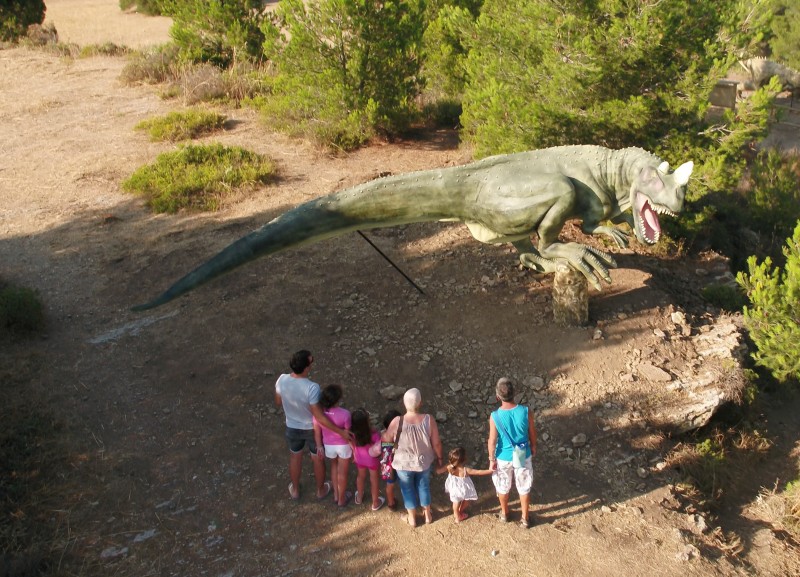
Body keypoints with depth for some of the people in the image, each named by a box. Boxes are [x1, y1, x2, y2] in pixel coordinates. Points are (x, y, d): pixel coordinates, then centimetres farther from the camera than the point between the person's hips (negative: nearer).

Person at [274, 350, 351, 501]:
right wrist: (341, 431, -26)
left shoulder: (282, 380, -23)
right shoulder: (312, 388, -37)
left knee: (295, 457, 29)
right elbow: (319, 417, -31)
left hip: (293, 427, 3)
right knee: (318, 458, 24)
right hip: (312, 428, -3)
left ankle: (295, 490, 50)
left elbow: (278, 402, -5)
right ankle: (321, 490, 47)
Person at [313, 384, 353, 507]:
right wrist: (354, 448, -1)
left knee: (334, 466, 33)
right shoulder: (344, 414, -33)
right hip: (343, 446, -3)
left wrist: (319, 447, 5)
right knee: (342, 472, 21)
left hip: (328, 445, 3)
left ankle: (336, 494, 49)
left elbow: (317, 433, -10)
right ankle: (342, 499, 42)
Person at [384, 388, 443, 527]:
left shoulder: (397, 422, -29)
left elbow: (386, 439, -11)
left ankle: (412, 518, 44)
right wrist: (439, 458, 6)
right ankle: (427, 515, 48)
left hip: (404, 464, -1)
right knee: (424, 487, 28)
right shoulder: (429, 420, -26)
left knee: (408, 490, 24)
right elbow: (436, 443, -14)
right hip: (424, 462, 1)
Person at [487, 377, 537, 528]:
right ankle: (524, 518, 39)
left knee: (503, 487, 25)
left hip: (503, 458, -1)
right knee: (524, 488, 23)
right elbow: (532, 434, -7)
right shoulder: (525, 412, -22)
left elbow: (492, 441, -16)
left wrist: (492, 460, -1)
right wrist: (533, 448, 13)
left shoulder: (495, 416, -26)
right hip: (523, 457, 1)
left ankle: (504, 513, 47)